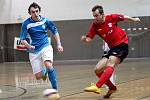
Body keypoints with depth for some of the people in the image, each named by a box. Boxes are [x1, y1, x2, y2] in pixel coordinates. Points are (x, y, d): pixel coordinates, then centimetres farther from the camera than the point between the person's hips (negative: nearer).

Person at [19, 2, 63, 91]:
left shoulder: (45, 20, -2)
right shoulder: (26, 24, -8)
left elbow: (55, 32, 11)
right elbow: (22, 40, -7)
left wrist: (59, 45, 3)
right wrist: (29, 46, -27)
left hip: (45, 46, 0)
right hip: (34, 51, 0)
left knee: (49, 66, -29)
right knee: (38, 77, -1)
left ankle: (55, 89, -18)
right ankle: (44, 71, 37)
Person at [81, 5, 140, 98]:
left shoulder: (112, 17, -10)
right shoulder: (95, 26, -3)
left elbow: (124, 17, 9)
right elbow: (89, 39, -7)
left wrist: (133, 19, 21)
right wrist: (84, 39, -29)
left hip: (122, 44, -6)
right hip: (112, 48, 6)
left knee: (110, 65, -27)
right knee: (98, 70, -1)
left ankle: (97, 87, -41)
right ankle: (112, 88, 18)